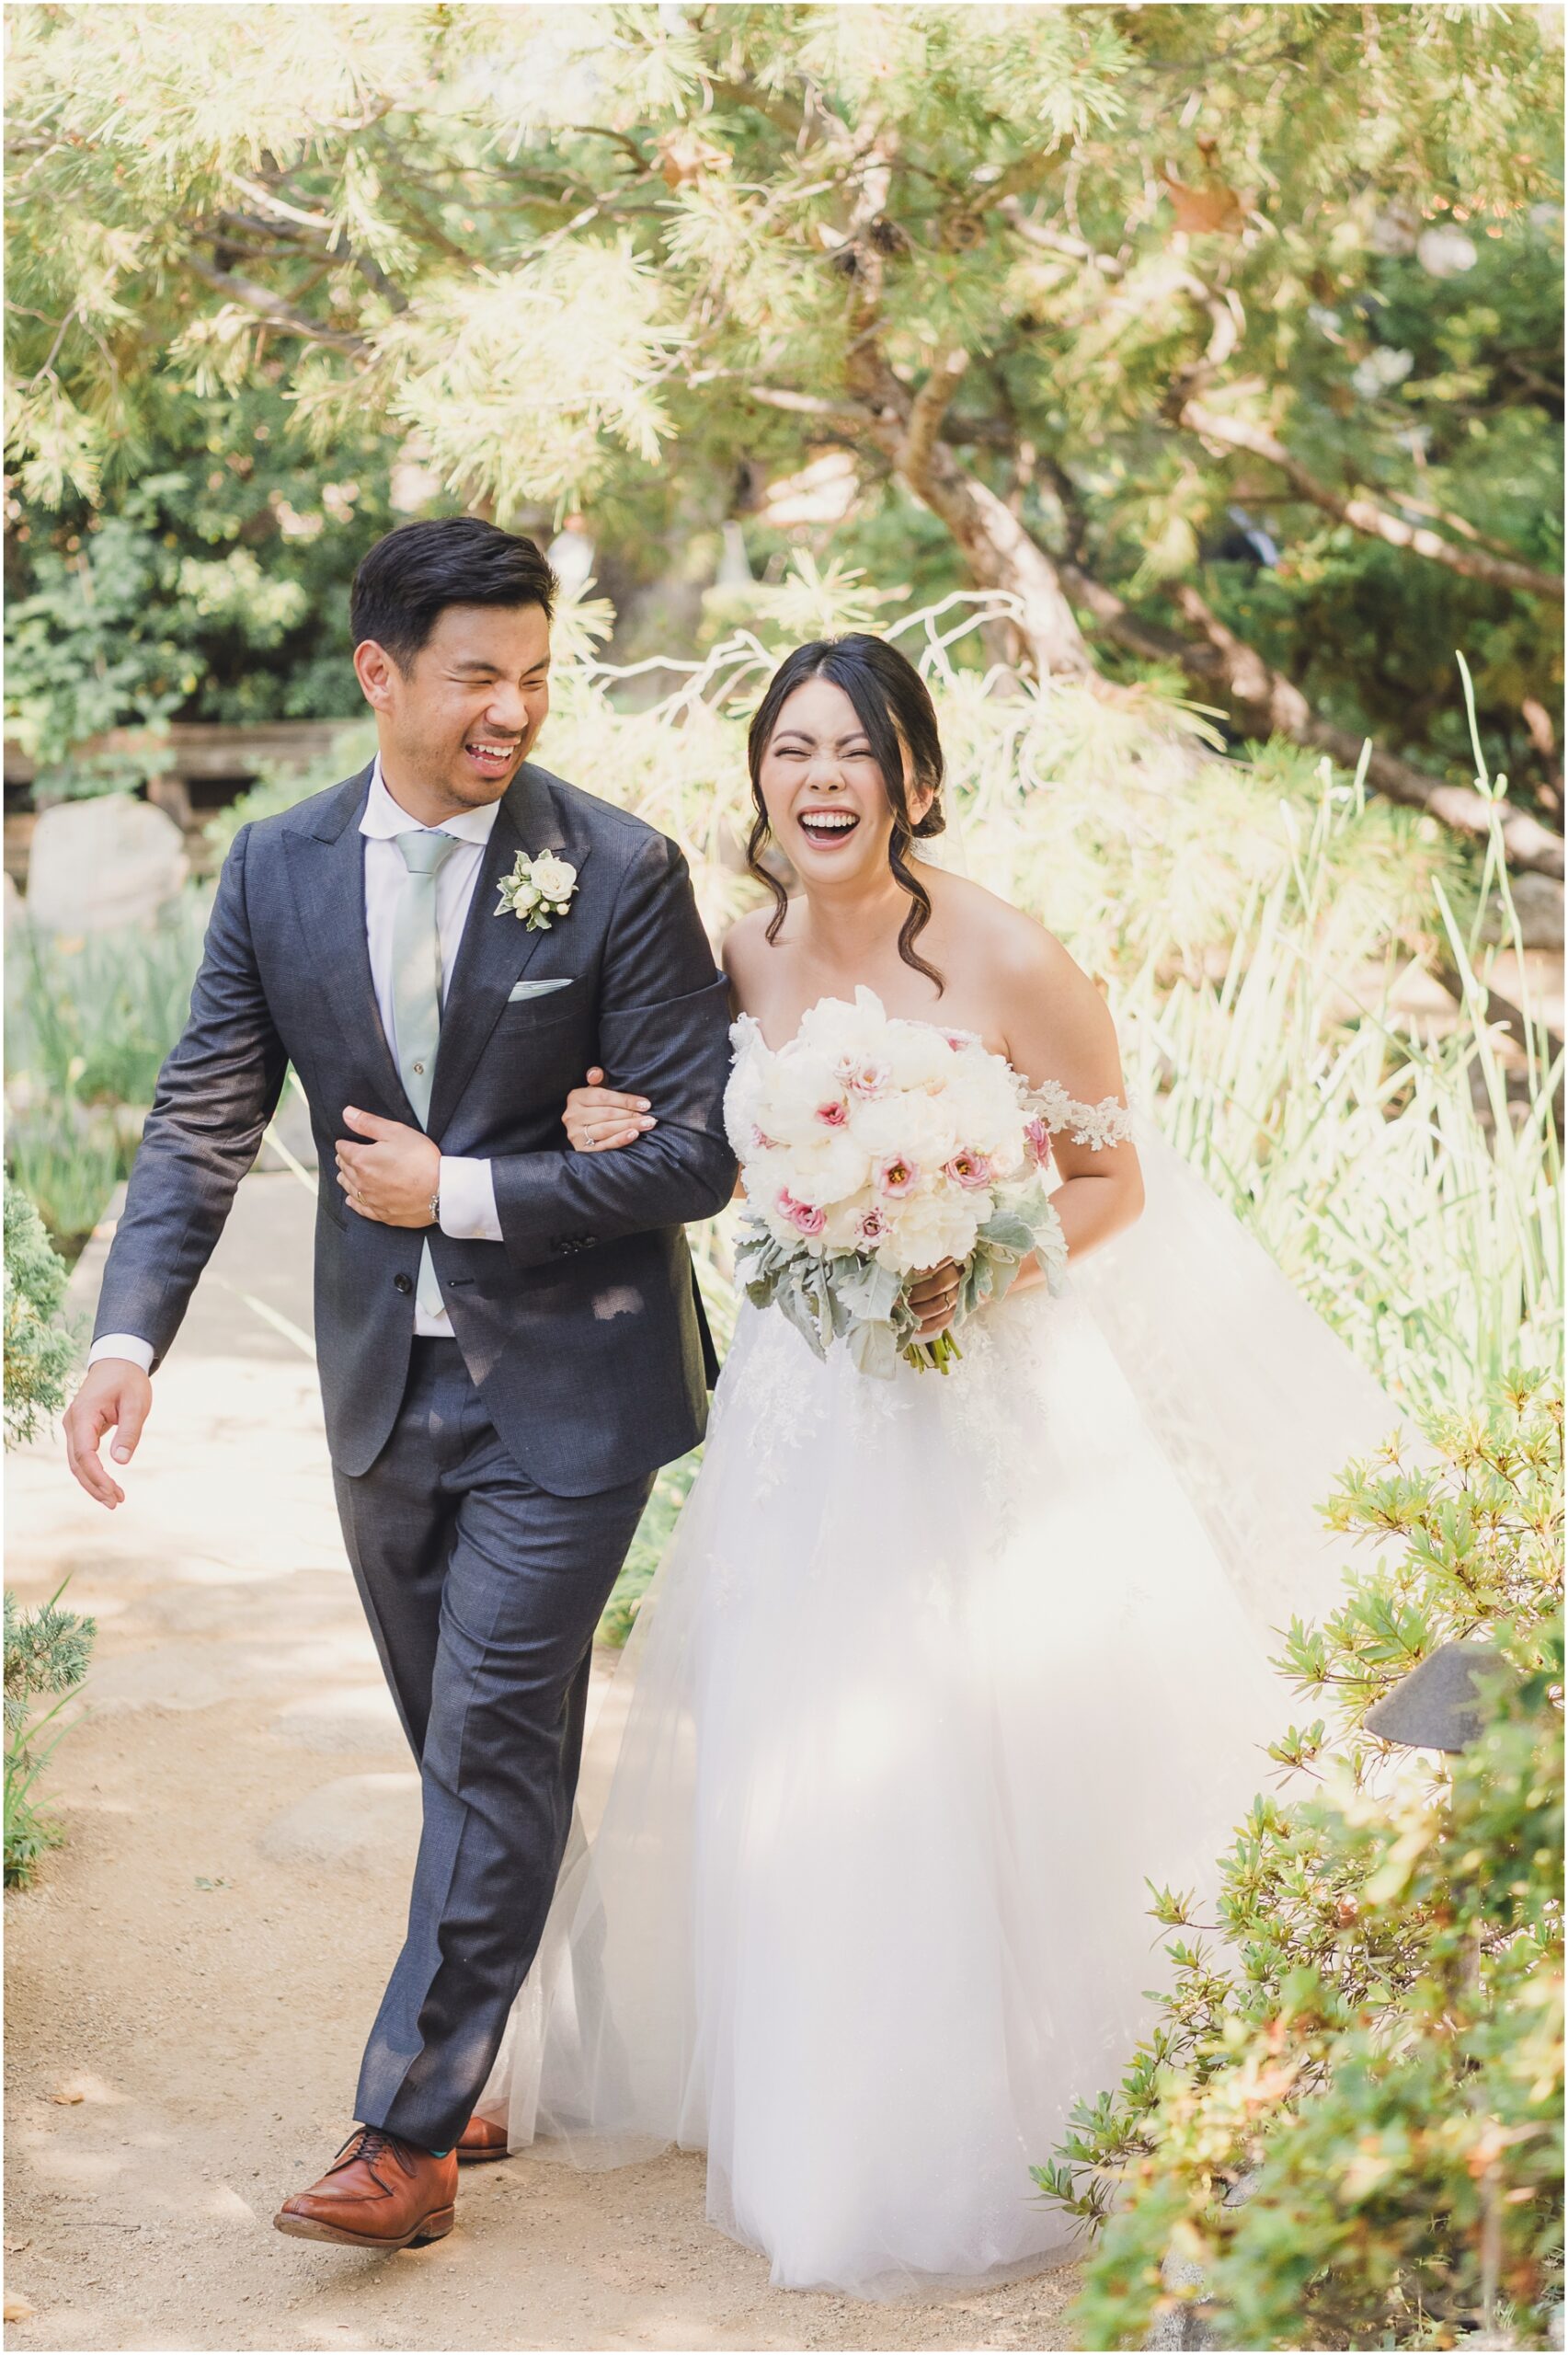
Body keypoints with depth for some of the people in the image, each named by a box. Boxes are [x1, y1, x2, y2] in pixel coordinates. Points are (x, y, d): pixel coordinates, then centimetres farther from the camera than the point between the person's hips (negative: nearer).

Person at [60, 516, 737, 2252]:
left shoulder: (620, 873, -12)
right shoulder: (277, 869, -1)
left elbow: (702, 1151, -13)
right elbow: (203, 1125, -1)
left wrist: (466, 1192, -17)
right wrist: (129, 1335, -15)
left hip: (563, 1385, -4)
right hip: (383, 1379, 5)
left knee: (491, 1746, -5)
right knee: (471, 1746, 17)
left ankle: (411, 2132, 2)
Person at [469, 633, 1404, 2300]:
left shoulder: (1008, 964, -15)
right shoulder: (743, 963, 0)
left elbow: (1115, 1181, -6)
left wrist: (974, 1268, -21)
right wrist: (617, 1138, -6)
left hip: (991, 1401, -5)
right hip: (803, 1409, 5)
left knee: (997, 1771, 0)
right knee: (781, 1768, 12)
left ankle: (1000, 2127, 21)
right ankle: (814, 2114, 33)